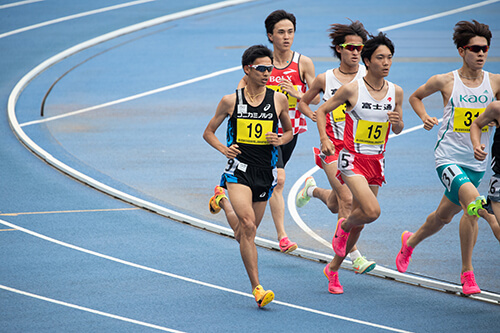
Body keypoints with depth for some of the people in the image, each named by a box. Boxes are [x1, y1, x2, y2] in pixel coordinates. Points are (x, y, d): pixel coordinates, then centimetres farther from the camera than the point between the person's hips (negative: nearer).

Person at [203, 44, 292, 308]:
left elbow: (289, 131, 18)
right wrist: (223, 148, -9)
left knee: (245, 235, 13)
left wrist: (281, 140, -4)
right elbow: (208, 132, 10)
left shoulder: (279, 100, 3)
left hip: (265, 172, 3)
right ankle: (257, 289, -22)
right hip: (239, 169, -3)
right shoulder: (230, 101, -1)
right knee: (248, 226, -21)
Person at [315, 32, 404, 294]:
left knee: (359, 220, 8)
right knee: (372, 211, -24)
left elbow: (397, 130, 14)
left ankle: (333, 268, 27)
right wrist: (324, 138, -13)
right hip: (352, 160, -5)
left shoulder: (396, 92, 2)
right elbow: (322, 111, 1)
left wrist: (397, 122, -9)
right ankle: (343, 226, 10)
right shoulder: (351, 89, -10)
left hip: (376, 162, 5)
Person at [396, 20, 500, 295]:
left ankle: (411, 241, 47)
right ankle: (467, 271, -24)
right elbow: (415, 97, 13)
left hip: (477, 162, 4)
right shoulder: (445, 81, -4)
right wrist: (424, 117, -5)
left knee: (444, 216, 18)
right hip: (449, 157, -4)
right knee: (473, 203, -31)